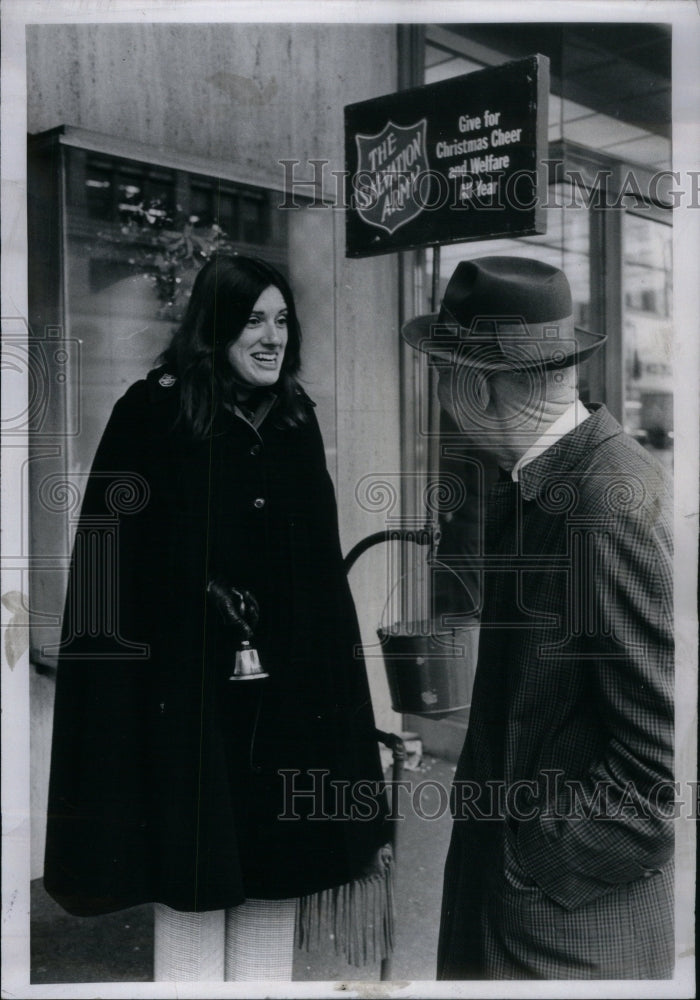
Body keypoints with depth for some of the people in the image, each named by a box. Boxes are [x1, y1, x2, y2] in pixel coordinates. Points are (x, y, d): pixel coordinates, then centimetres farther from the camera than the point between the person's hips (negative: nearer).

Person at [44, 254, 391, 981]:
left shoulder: (296, 422, 9)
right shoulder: (154, 415, -6)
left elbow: (321, 567, 11)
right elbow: (116, 563, -9)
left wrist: (324, 677, 8)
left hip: (284, 691, 5)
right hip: (190, 689, -5)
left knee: (274, 879, 13)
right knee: (193, 879, 5)